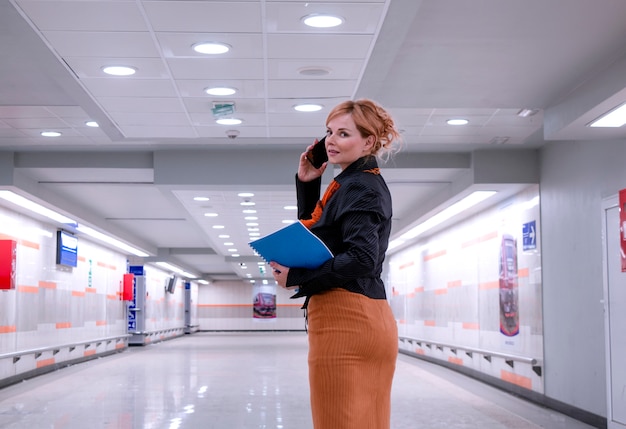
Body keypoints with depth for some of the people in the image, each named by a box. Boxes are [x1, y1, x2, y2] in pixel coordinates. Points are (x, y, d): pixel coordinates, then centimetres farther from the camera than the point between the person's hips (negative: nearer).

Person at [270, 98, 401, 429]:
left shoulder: (359, 188, -11)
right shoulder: (359, 183, 19)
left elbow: (362, 259, -22)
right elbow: (312, 230, 27)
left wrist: (297, 277, -16)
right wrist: (307, 183, 15)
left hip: (346, 321, -10)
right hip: (363, 320, 10)